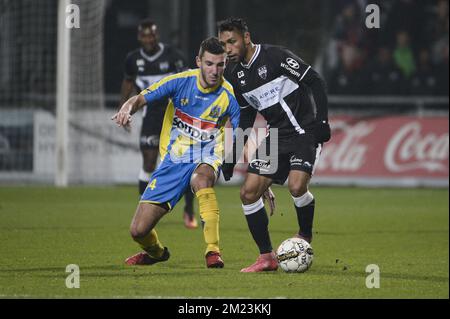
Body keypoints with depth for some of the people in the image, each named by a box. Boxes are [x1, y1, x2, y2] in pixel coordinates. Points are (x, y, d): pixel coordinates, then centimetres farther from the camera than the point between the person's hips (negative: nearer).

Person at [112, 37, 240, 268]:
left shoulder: (230, 97, -10)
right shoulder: (181, 82, -8)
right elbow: (140, 99, -8)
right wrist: (127, 109, -33)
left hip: (206, 160, -2)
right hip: (173, 160, 2)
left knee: (201, 178, -43)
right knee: (138, 231, -3)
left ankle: (213, 251, -39)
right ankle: (156, 252, 35)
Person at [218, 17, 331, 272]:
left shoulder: (277, 57, -16)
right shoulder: (235, 74, 6)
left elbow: (316, 82, -13)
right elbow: (245, 116, 17)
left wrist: (322, 120, -20)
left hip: (304, 132, -7)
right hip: (276, 136, 7)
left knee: (297, 186, -27)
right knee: (248, 193, -4)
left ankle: (305, 237, 1)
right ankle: (267, 257, 4)